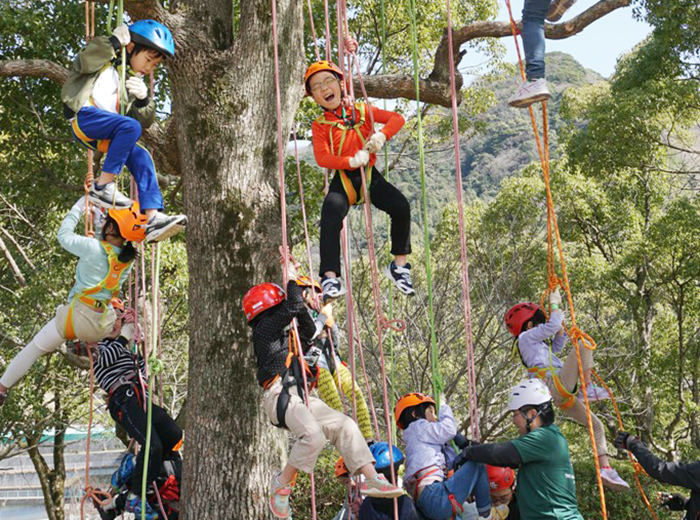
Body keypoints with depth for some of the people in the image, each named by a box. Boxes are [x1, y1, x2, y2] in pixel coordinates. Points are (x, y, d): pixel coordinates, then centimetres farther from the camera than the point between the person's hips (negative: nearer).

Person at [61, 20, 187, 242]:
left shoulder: (133, 81, 27)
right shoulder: (106, 60, 10)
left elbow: (143, 122, 19)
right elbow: (83, 62, -13)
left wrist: (143, 99, -1)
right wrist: (114, 42, -10)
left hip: (102, 137, 7)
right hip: (84, 116, -7)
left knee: (141, 157, -12)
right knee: (130, 127, -29)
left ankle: (152, 218, -20)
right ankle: (102, 187, -27)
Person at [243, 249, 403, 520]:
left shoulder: (284, 336, 27)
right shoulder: (264, 329, 1)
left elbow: (309, 330, 39)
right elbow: (292, 307, -11)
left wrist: (300, 303, 31)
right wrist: (292, 278, 3)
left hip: (299, 397, 10)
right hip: (281, 396, -10)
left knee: (345, 425, 2)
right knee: (313, 435, -31)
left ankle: (371, 480, 0)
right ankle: (282, 483, -11)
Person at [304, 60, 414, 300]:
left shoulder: (362, 111, 10)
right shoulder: (320, 125, 3)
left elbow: (397, 118, 5)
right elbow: (322, 158, -11)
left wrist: (381, 136, -15)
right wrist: (352, 161, -24)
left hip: (369, 175, 2)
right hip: (343, 180, -1)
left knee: (401, 207, -21)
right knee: (330, 218, -29)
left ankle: (399, 266, -3)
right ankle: (331, 279, -27)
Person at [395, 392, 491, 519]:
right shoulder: (417, 427, 8)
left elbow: (451, 463, 23)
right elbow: (449, 430, -2)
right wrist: (443, 406, 14)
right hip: (435, 496, -9)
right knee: (477, 465, 2)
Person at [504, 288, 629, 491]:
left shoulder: (536, 343, 30)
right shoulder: (526, 337, 2)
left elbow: (558, 343, 39)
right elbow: (553, 325, -7)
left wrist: (557, 314, 33)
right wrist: (554, 303, 8)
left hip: (562, 396, 10)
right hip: (557, 385, -10)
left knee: (597, 425, 10)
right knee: (584, 345, -11)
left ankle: (606, 468, 4)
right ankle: (588, 389, -23)